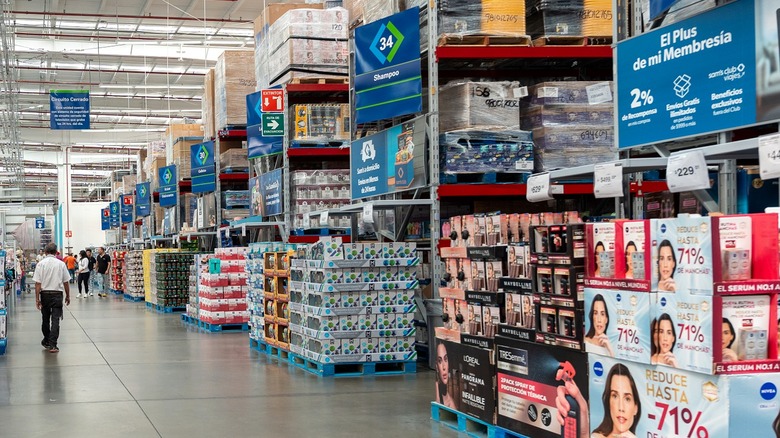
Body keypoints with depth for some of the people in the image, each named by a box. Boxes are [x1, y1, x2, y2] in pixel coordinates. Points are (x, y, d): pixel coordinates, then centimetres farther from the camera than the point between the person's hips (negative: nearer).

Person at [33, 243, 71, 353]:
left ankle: (46, 341, 30)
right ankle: (52, 345, -9)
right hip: (57, 294, -1)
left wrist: (37, 298, -5)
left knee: (45, 319, 16)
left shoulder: (40, 264, -4)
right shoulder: (61, 264, -3)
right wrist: (68, 296, 13)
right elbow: (66, 282, 1)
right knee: (55, 319, -2)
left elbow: (38, 283, -8)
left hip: (44, 294, 1)